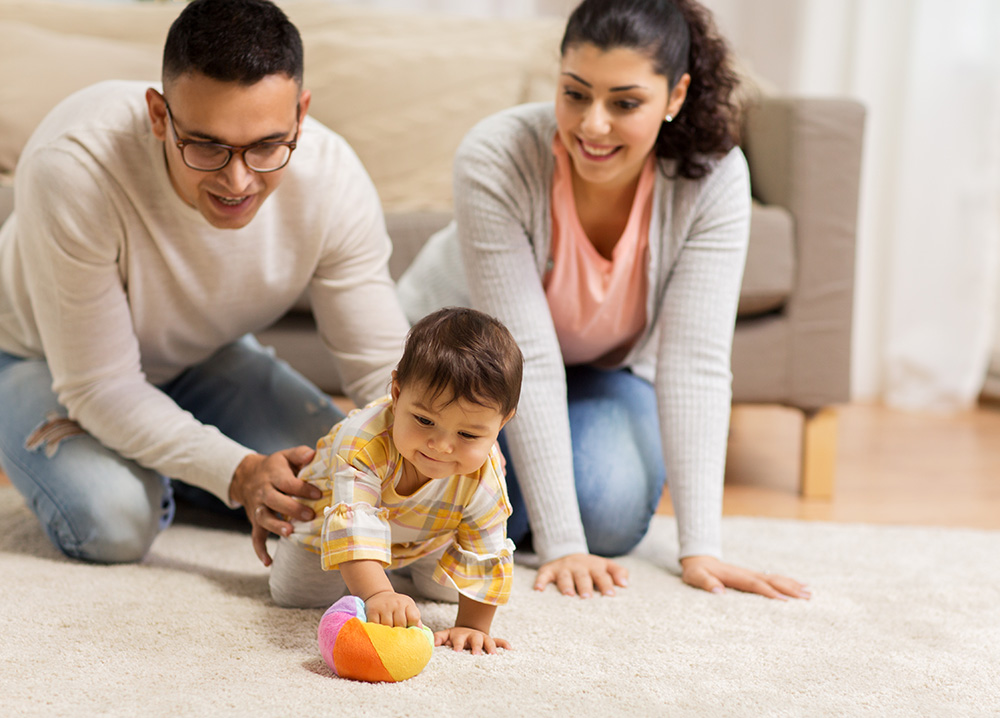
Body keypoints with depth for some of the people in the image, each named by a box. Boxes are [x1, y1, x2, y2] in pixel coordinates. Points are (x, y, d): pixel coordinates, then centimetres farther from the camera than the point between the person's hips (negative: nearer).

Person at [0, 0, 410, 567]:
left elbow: (385, 364, -22)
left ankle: (159, 467, 14)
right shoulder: (75, 168, -42)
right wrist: (237, 472, -44)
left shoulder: (332, 178, -30)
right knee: (111, 523, -30)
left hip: (201, 353, 4)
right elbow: (100, 386, -33)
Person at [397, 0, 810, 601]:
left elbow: (695, 360, -28)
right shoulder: (496, 160, -34)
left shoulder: (714, 176, -28)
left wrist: (701, 548, -34)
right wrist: (559, 545, -36)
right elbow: (526, 359, -35)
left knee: (612, 516, -26)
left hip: (606, 369, 2)